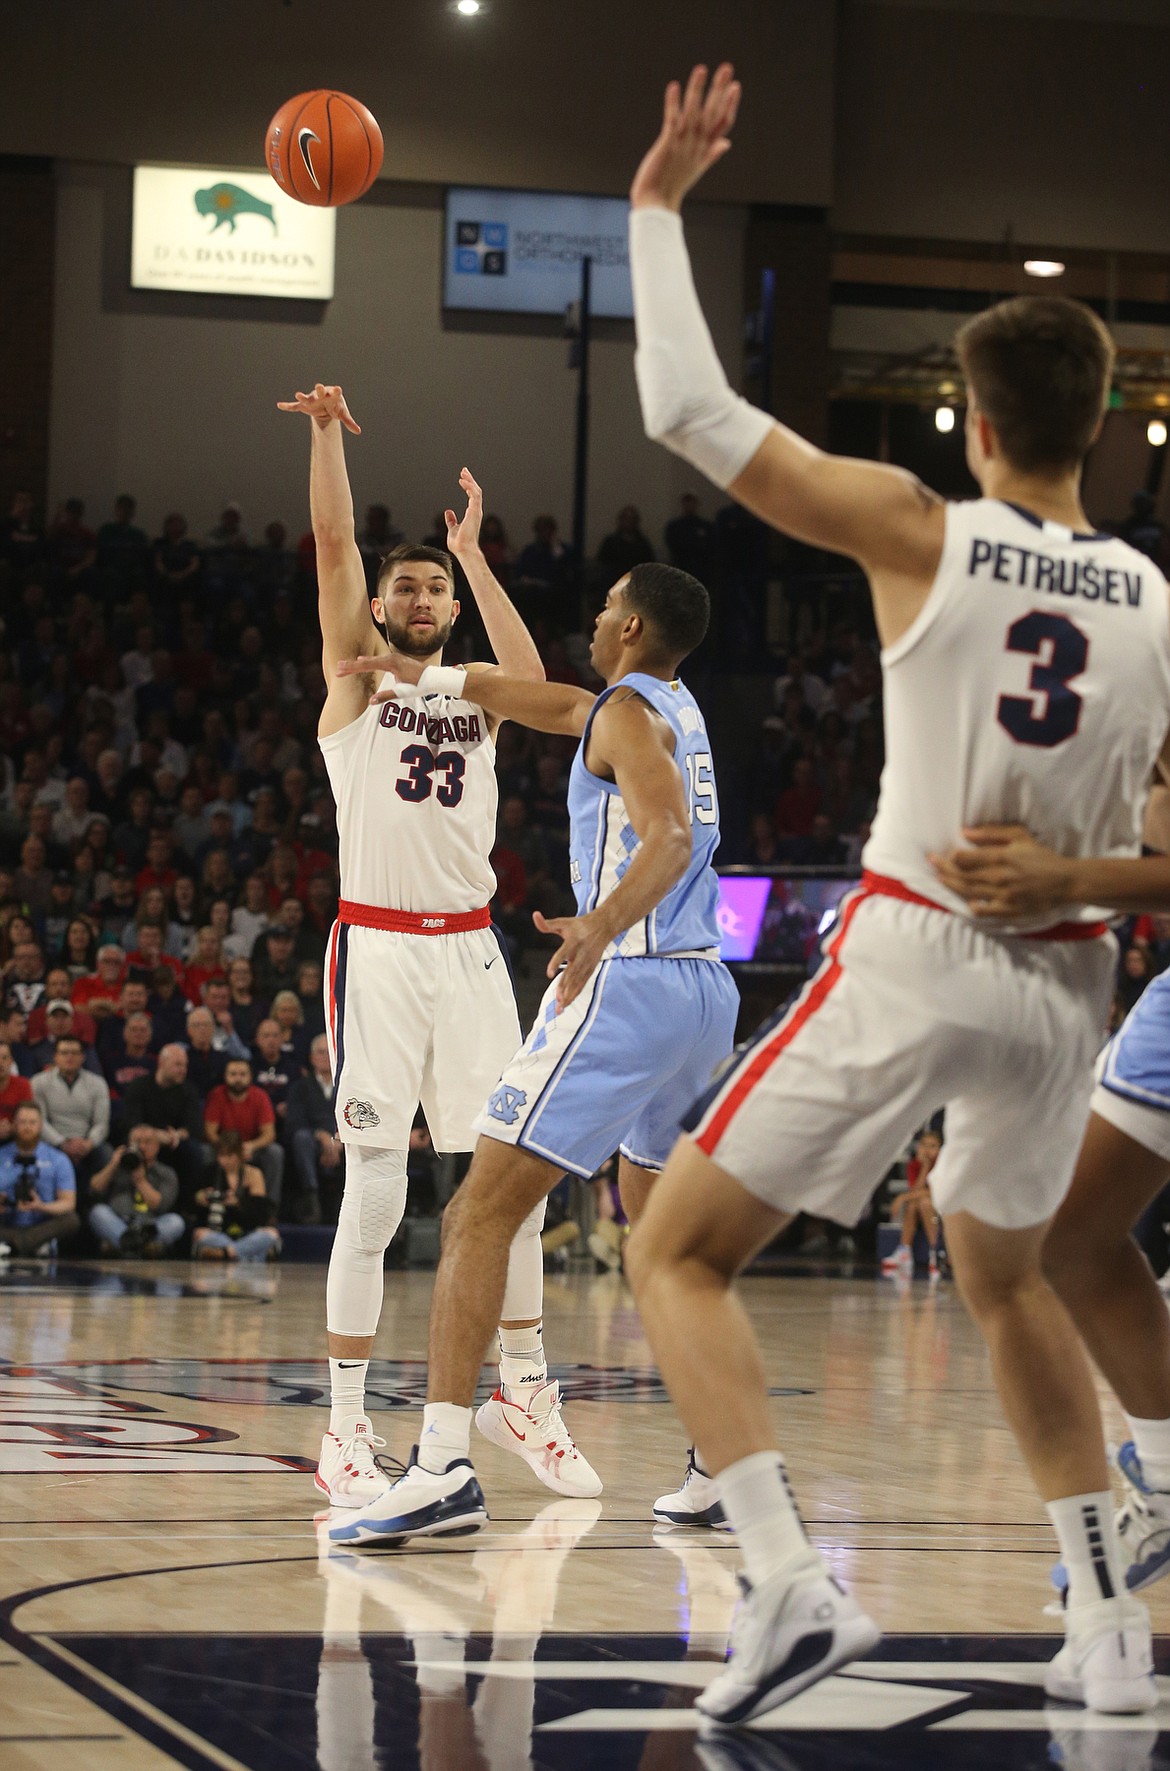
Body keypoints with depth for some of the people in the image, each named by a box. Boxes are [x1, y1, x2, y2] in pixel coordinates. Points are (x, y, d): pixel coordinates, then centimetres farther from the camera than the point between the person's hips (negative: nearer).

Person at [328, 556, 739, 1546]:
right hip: (707, 990, 9)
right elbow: (550, 702, 38)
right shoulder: (677, 707, 20)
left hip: (626, 982, -9)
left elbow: (668, 834, -23)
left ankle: (444, 1464, -26)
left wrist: (605, 923, -40)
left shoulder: (629, 711, -6)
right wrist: (433, 681, 45)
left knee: (482, 1213, -13)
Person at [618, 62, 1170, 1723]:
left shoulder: (917, 530, -7)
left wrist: (659, 207, 2)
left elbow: (686, 408, -7)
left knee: (678, 1255, 3)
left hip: (911, 955, -5)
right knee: (1005, 1274, 29)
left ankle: (789, 1582, -16)